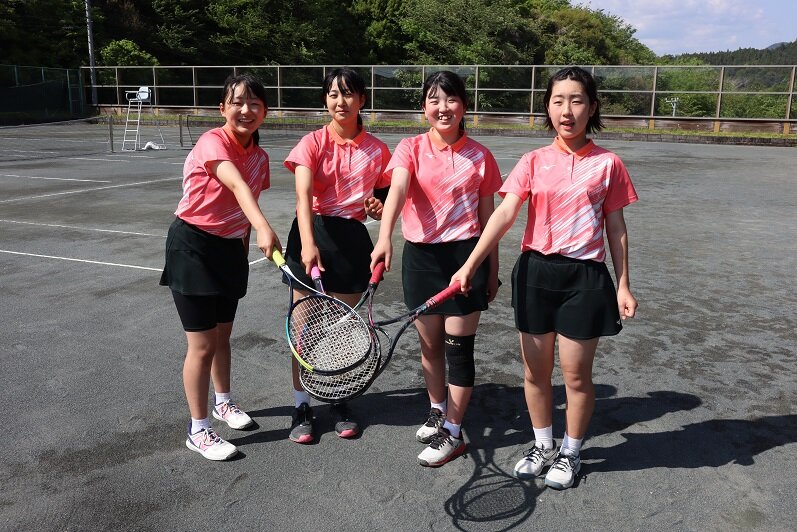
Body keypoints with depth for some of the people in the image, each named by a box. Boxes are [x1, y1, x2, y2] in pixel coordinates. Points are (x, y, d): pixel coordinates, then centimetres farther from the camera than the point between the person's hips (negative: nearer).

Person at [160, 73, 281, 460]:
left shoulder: (259, 157, 1)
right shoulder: (213, 142, -22)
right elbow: (238, 187, -40)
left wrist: (244, 246, 11)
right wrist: (263, 229, -55)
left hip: (231, 247, 7)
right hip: (194, 247, -7)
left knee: (222, 335, 21)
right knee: (202, 344, -1)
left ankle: (223, 402, 43)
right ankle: (198, 431, 14)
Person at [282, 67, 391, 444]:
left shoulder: (377, 150, 3)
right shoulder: (313, 143, -4)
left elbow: (381, 204, 13)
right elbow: (303, 196, -19)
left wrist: (377, 209, -11)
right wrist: (308, 243, -34)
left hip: (352, 239, 2)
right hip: (311, 236, -1)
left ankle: (339, 402, 29)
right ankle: (301, 407, 20)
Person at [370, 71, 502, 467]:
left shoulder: (480, 157, -1)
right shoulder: (411, 149, -2)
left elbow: (487, 217, 5)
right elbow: (397, 190, -21)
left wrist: (492, 271, 7)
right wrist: (384, 238, -38)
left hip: (465, 255, -2)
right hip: (420, 255, 2)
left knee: (458, 347, 2)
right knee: (429, 343, 16)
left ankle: (453, 433, 18)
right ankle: (438, 411, 40)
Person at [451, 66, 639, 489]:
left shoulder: (607, 164, 0)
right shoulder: (534, 162, 2)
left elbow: (616, 228, 5)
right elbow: (504, 215, -8)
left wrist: (623, 285, 3)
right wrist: (470, 264, -18)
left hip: (585, 277, -1)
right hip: (536, 272, 2)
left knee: (576, 373, 7)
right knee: (535, 370, 12)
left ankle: (570, 452, 30)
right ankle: (542, 445, 34)